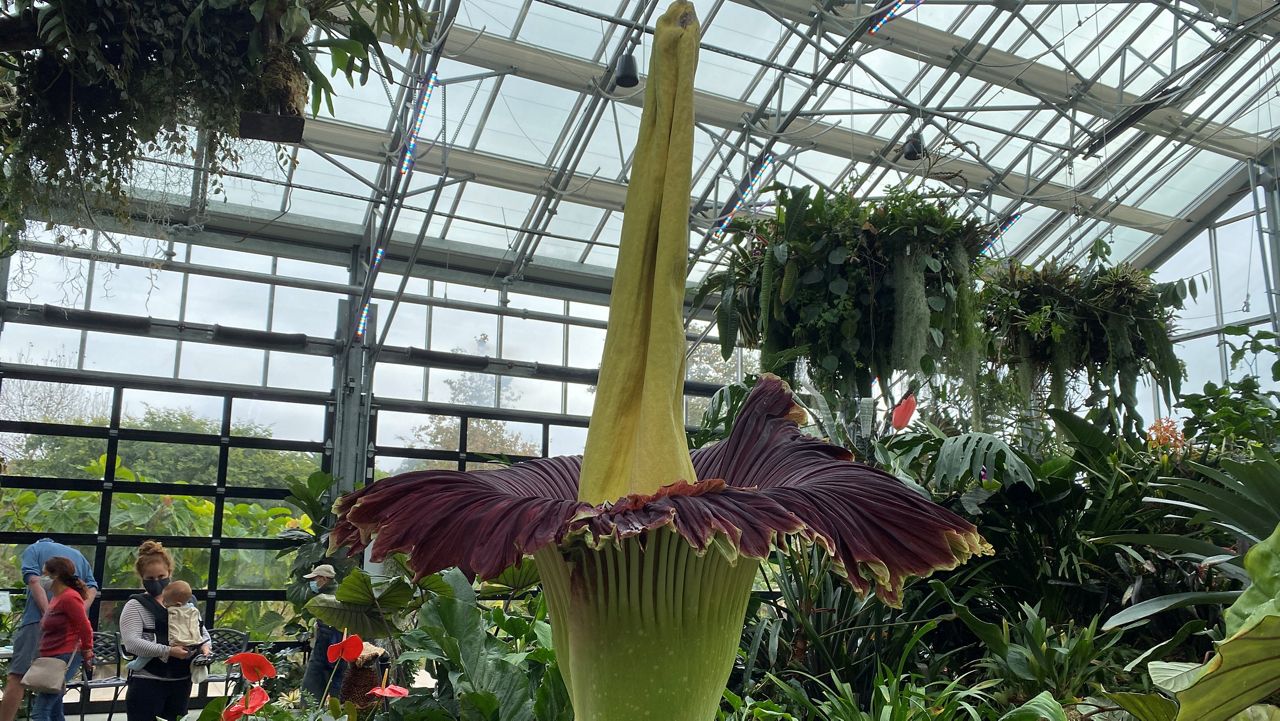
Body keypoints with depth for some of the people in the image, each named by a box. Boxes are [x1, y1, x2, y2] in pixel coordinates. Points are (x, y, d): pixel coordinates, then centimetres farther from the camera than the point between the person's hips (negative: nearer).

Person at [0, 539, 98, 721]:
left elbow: (33, 581, -7)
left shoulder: (32, 549, 12)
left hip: (38, 619, -5)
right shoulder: (78, 555, 26)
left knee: (17, 677, -7)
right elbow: (92, 588, 12)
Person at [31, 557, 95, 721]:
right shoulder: (58, 597, 13)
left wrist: (87, 654, -5)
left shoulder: (69, 597, -15)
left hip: (65, 658, -9)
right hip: (52, 658, 9)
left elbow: (85, 628, -13)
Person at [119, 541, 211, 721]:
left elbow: (202, 632, 16)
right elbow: (131, 643, -16)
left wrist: (204, 646, -7)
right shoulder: (136, 605, -4)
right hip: (147, 683, -5)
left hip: (181, 682, 5)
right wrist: (168, 651, -24)